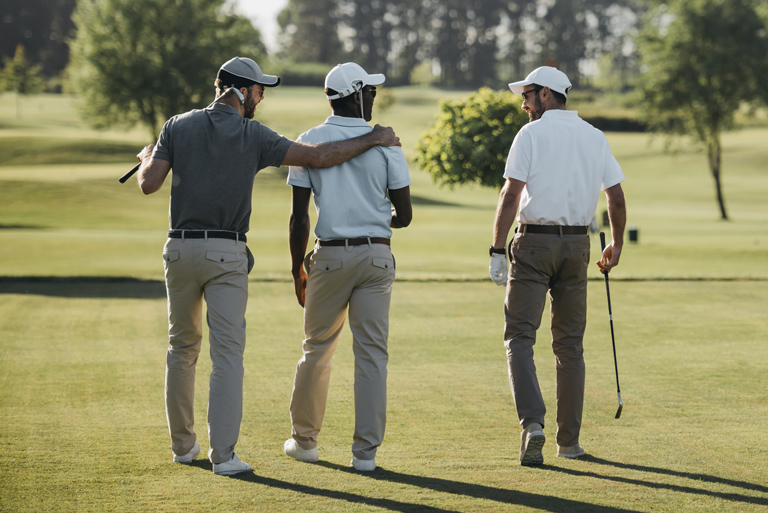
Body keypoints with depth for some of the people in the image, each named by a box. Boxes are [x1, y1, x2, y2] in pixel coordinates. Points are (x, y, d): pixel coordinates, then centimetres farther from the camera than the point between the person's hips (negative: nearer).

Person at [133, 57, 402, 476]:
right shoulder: (254, 136, -4)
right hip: (226, 253, -4)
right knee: (227, 353, -3)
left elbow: (149, 184, -4)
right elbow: (317, 157, -10)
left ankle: (183, 444, 23)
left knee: (183, 348, 17)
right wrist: (372, 140, 1)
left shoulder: (178, 127, 4)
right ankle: (223, 454, -11)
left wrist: (148, 158, 19)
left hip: (180, 249, 4)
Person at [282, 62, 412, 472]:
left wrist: (297, 271, 7)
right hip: (377, 257, 0)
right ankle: (365, 450, 1)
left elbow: (299, 217, -3)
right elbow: (404, 216, -1)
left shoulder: (309, 142, -2)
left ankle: (304, 439, 25)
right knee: (372, 353, 3)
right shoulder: (385, 143, -2)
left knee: (317, 349, 14)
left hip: (330, 256, 0)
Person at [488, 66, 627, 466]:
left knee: (520, 336, -4)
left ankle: (532, 422, -24)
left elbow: (511, 195, -11)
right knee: (570, 343, 11)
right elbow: (616, 197, 8)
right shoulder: (595, 137, 9)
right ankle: (569, 440, 12)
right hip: (577, 244, 4)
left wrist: (498, 250, -9)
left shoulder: (532, 133, -5)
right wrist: (616, 245, 21)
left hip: (535, 241, -4)